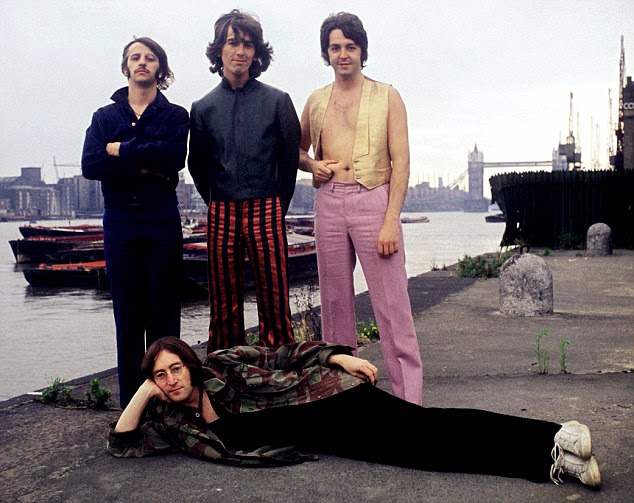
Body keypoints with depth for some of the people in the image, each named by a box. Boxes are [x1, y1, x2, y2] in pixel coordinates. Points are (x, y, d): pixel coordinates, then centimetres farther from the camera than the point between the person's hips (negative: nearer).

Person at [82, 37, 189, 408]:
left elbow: (175, 155, -13)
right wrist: (145, 169, -12)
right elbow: (90, 165, -4)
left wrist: (123, 151, -8)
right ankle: (131, 403, 11)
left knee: (163, 312, 0)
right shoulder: (105, 116, 13)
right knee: (128, 315, 3)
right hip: (120, 223, 2)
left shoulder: (176, 115, 8)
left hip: (163, 223, -1)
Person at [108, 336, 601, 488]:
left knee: (422, 428, -20)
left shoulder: (223, 363, -2)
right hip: (322, 437, 3)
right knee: (421, 452, -11)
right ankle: (551, 461, -17)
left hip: (329, 396, -3)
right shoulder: (173, 423, 11)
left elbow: (289, 354, 1)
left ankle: (552, 440, -23)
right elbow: (122, 442, 12)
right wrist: (145, 391, 1)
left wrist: (338, 356, -12)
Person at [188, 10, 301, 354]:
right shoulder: (204, 108, 10)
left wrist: (277, 207, 8)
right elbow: (197, 164, 17)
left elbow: (290, 158, 7)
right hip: (221, 213, 2)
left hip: (266, 212, -2)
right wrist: (217, 205, 13)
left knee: (274, 301, -2)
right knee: (224, 306, 6)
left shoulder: (277, 101, 4)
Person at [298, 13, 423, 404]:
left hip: (373, 200, -4)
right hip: (329, 202, 4)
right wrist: (312, 165, 3)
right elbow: (298, 149, 28)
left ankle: (408, 397, -1)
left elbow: (401, 162, -4)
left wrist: (391, 221, -13)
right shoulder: (316, 101, 14)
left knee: (392, 305, -6)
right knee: (335, 300, 9)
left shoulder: (387, 97, 3)